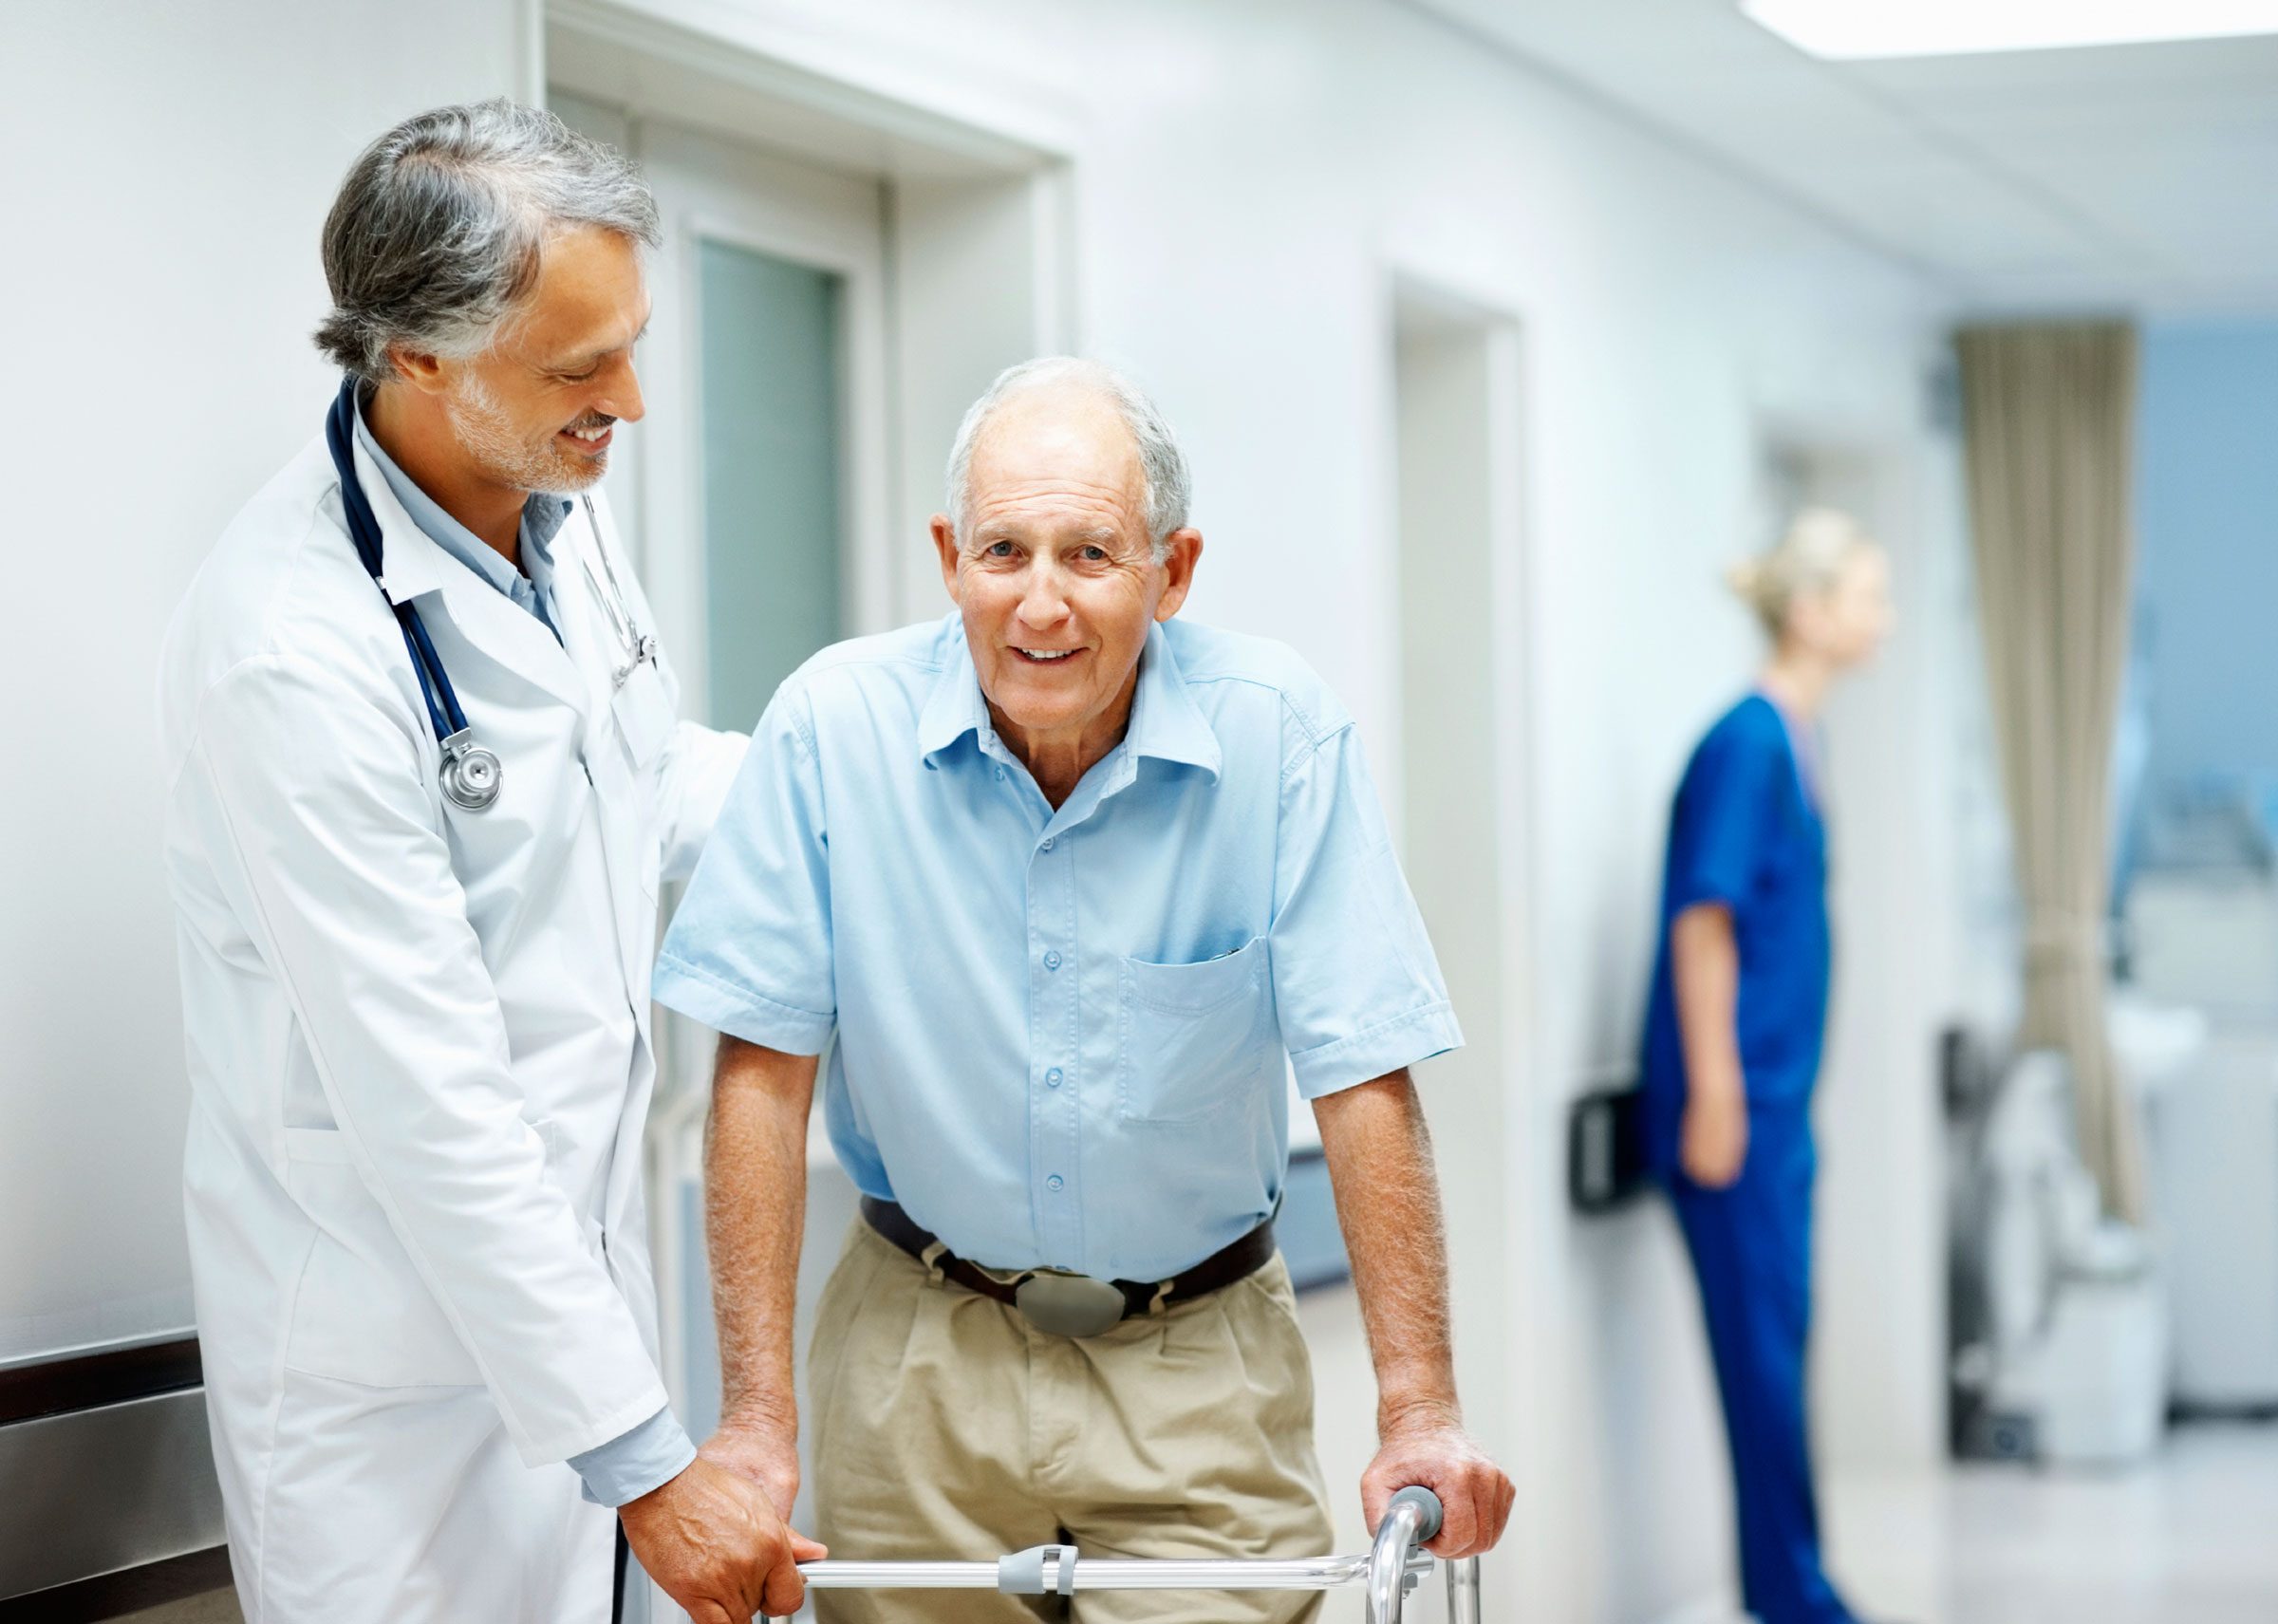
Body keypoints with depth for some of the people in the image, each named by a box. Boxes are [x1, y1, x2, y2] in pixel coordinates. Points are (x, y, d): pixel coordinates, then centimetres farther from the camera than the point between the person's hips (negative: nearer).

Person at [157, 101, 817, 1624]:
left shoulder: (563, 502, -1)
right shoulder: (294, 643, -26)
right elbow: (426, 1104, -26)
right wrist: (642, 1460, -24)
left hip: (577, 1252, 7)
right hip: (397, 1348, -7)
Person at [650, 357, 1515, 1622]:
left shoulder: (1278, 732, -13)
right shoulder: (835, 724, -12)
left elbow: (1362, 1081, -11)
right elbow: (764, 1071, -9)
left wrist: (1420, 1411, -15)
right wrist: (756, 1416, -13)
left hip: (1199, 1369, 0)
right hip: (922, 1362, 0)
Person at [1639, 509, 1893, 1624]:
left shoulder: (1792, 740, 13)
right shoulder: (1747, 745, -16)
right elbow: (1702, 921, -19)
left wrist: (1749, 1092, 21)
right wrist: (1715, 1094, -21)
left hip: (1774, 1096, 9)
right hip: (1734, 1095, -9)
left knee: (1776, 1341, 13)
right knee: (1762, 1339, -3)